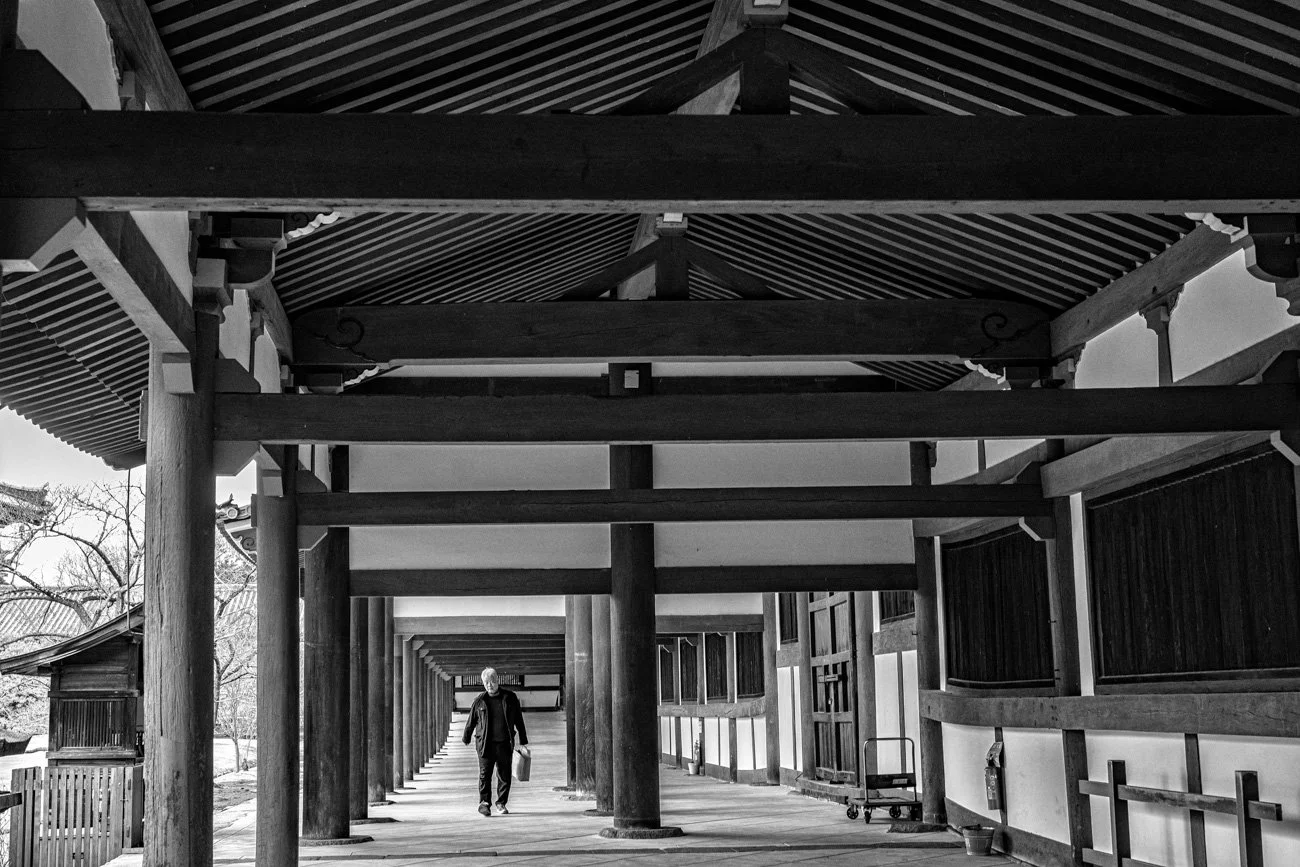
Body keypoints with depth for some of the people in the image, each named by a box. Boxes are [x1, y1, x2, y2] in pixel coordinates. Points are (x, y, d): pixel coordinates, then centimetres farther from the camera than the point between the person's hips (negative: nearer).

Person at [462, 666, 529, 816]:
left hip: (505, 744, 1)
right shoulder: (479, 701, 2)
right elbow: (471, 721, 14)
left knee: (505, 775, 3)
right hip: (485, 744, -1)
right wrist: (466, 738, 22)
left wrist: (523, 741, 13)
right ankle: (484, 803, -10)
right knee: (485, 774, -10)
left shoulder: (510, 698, 5)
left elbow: (519, 720, 12)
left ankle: (501, 804, 16)